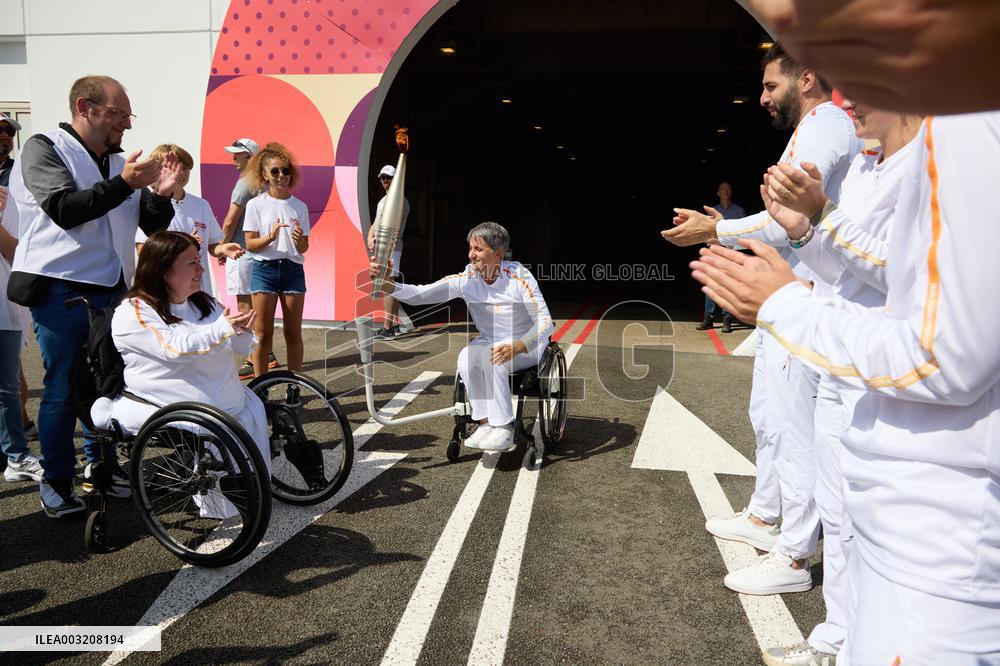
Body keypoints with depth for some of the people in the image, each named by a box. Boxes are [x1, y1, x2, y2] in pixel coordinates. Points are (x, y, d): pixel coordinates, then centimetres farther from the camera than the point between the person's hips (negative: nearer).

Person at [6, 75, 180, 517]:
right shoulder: (44, 149, -3)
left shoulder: (120, 164, 11)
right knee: (63, 389, 1)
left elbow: (154, 227, 11)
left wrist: (161, 195, -9)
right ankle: (56, 481, 14)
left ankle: (100, 463, 28)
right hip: (59, 292, -5)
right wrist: (123, 185, -25)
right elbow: (64, 210, -18)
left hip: (109, 291, 5)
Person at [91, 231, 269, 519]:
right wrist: (223, 329, -23)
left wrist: (242, 331, -13)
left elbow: (240, 347, 10)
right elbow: (174, 347, -21)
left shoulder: (205, 303, 15)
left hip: (231, 407, 6)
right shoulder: (132, 313, -6)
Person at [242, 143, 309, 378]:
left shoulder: (299, 206, 6)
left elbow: (304, 248, 7)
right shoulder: (256, 204, 1)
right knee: (263, 334, 1)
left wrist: (299, 240, -15)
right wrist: (269, 237, -20)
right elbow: (250, 244, -2)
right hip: (264, 269, -2)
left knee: (293, 333, 6)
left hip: (293, 269, 2)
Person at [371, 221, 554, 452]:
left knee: (492, 358, -34)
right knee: (466, 358, -28)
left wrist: (517, 346, -38)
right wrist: (387, 284, -32)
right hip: (488, 341, 4)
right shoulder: (465, 279, -9)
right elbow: (419, 295, -14)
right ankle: (485, 422, -19)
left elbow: (545, 322, -21)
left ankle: (504, 427, -23)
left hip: (527, 344, -4)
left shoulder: (519, 277, -18)